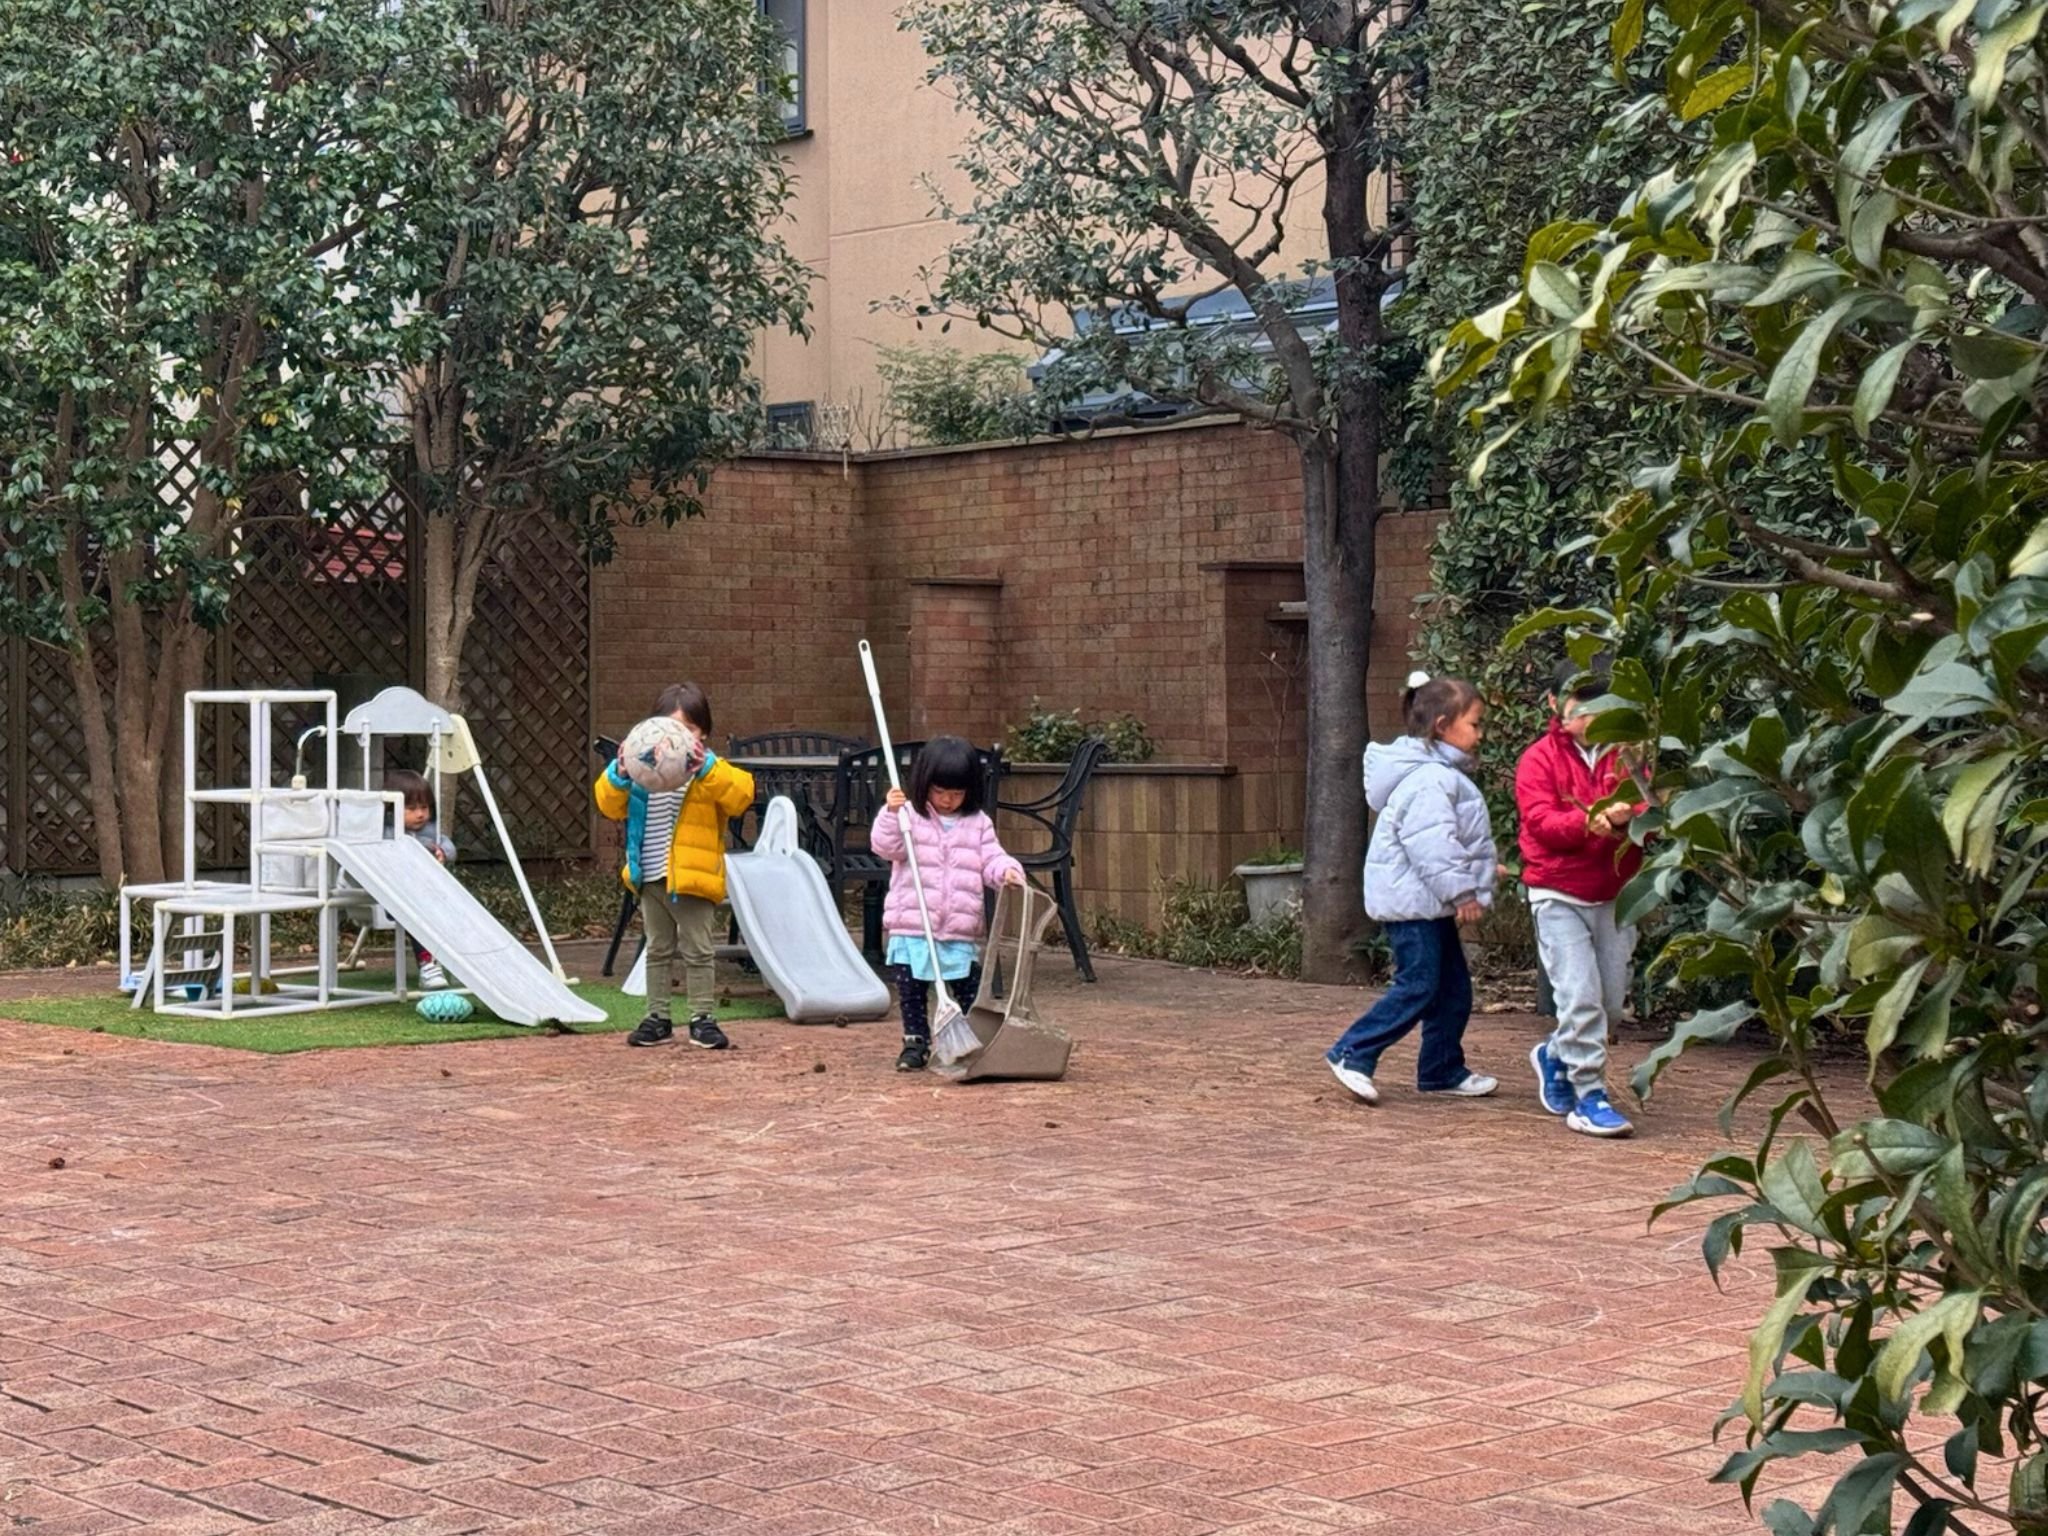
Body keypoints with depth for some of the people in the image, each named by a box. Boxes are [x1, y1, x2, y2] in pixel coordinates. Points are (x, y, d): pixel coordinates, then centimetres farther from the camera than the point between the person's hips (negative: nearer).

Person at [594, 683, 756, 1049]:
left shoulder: (711, 771, -6)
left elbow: (741, 793, -24)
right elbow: (609, 805, 3)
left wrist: (706, 770, -35)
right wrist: (618, 776, -17)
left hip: (693, 879, -4)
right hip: (651, 878, 4)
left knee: (698, 951, 1)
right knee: (658, 950, 14)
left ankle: (703, 1018, 8)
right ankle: (657, 1018, 21)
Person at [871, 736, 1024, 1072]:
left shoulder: (978, 823, 8)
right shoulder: (910, 816, 1)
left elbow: (991, 860, 6)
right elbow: (886, 846, -10)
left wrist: (1008, 870, -16)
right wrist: (892, 813, -25)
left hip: (962, 930, 1)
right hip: (911, 927, -1)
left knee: (970, 989, 5)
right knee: (910, 989, 4)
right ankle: (916, 1042, 16)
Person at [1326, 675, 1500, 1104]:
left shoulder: (1444, 773, 16)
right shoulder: (1429, 780, -19)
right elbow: (1432, 844, -26)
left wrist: (1482, 869, 20)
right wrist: (1461, 891, -23)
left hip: (1430, 903, 11)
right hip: (1412, 899, -11)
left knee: (1453, 989, 12)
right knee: (1418, 987, -10)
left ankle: (1443, 1071, 19)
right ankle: (1353, 1054, -5)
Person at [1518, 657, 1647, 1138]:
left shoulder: (1624, 756, 9)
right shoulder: (1539, 760, -3)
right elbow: (1541, 821, -14)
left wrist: (1629, 817, -23)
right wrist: (1592, 821, -29)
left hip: (1615, 895, 5)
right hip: (1559, 896, -4)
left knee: (1612, 1000, 9)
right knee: (1581, 996, -13)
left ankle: (1554, 1056, 34)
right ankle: (1588, 1096, -7)